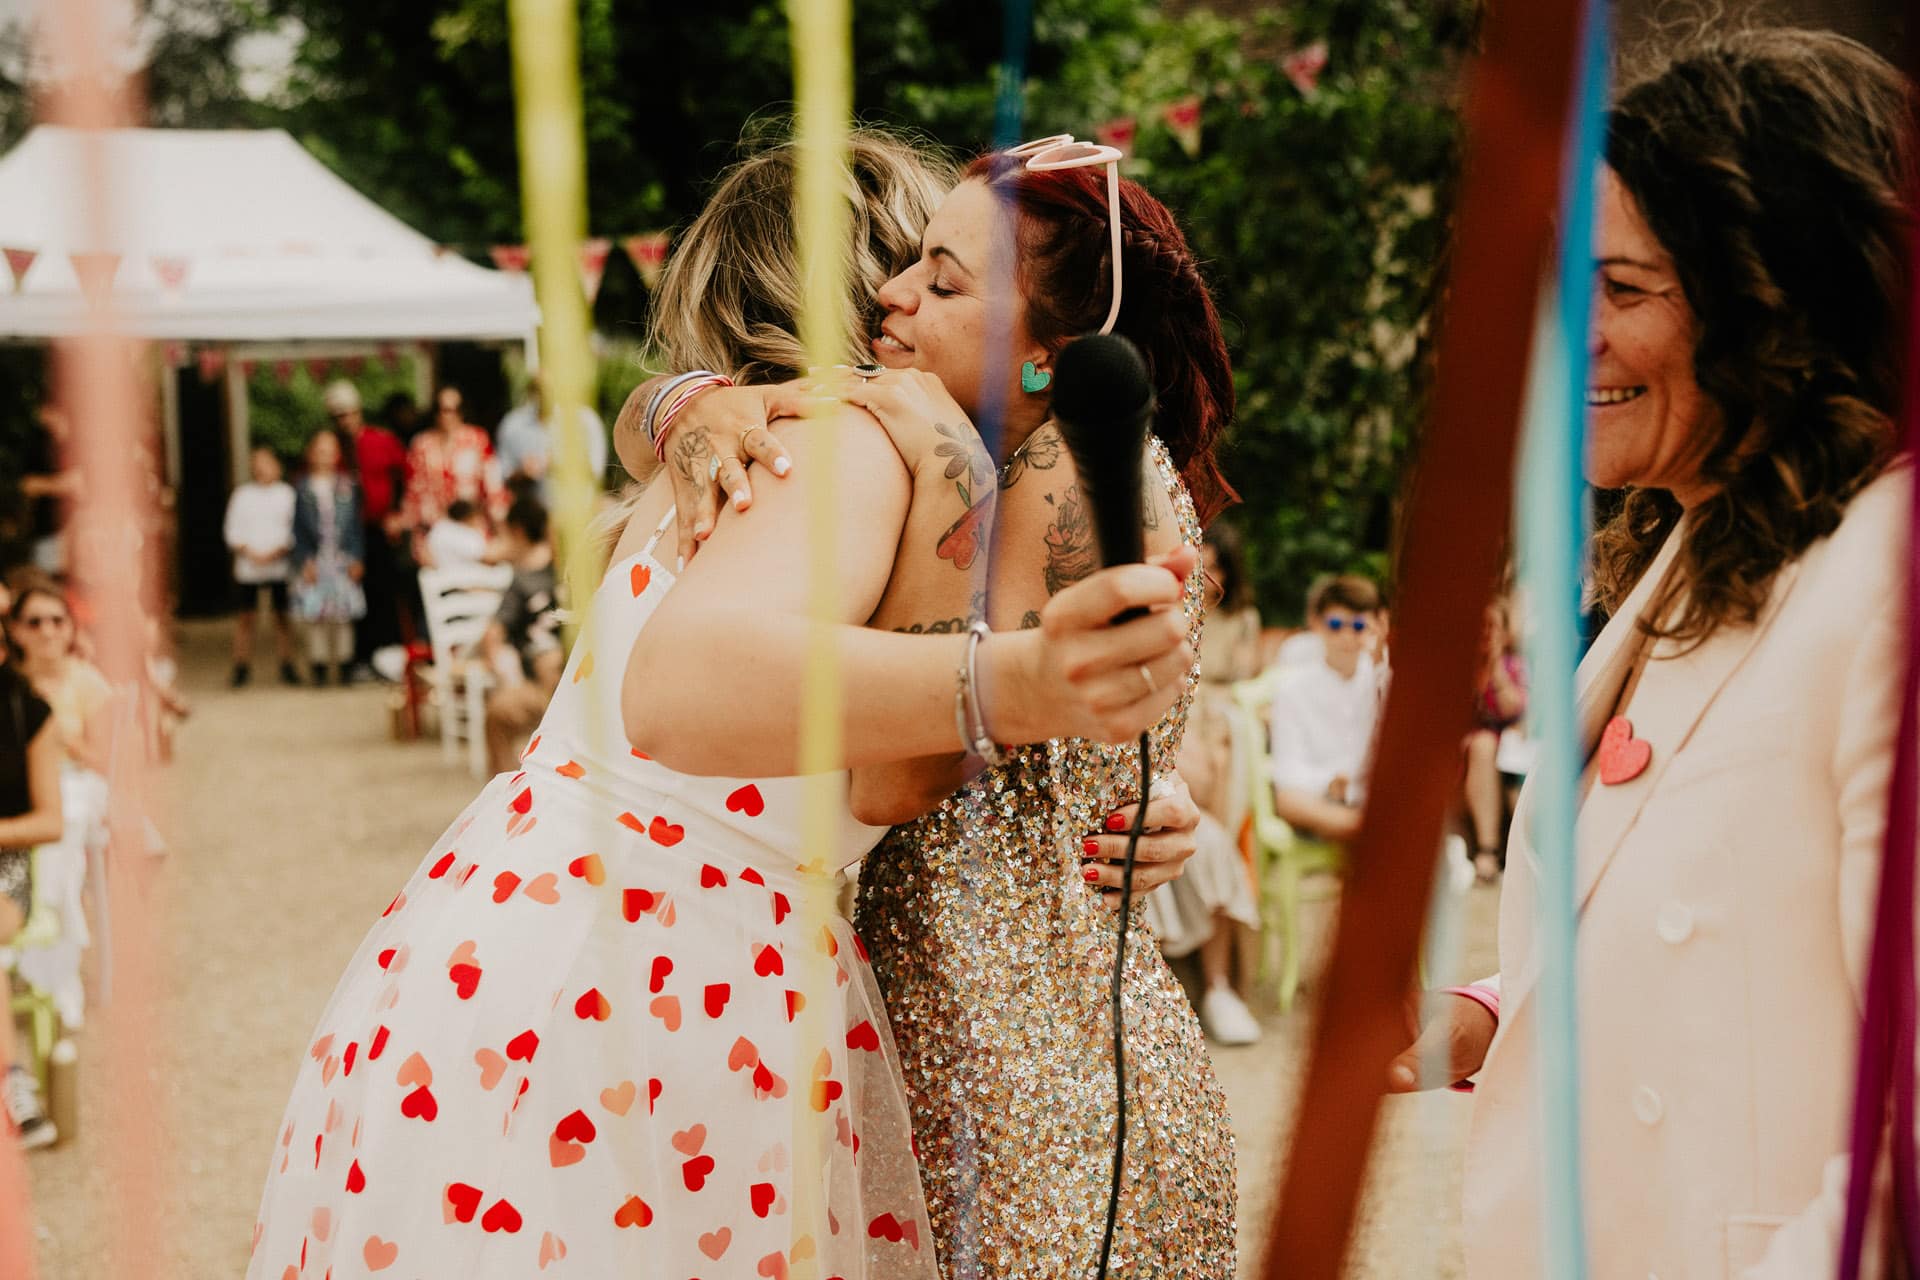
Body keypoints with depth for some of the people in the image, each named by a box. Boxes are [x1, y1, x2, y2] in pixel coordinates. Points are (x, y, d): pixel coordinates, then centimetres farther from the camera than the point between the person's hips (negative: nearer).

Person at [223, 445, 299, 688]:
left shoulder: (287, 493, 7)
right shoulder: (242, 495, 10)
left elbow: (295, 531, 2)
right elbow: (233, 531, 5)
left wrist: (276, 553, -12)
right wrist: (249, 552, -11)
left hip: (279, 565, -1)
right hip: (246, 566, 1)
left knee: (281, 615, 2)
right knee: (243, 616, 0)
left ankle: (287, 666, 9)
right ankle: (241, 667, 6)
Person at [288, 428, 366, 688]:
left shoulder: (348, 487, 5)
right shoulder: (303, 489, 2)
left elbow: (356, 524, 6)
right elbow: (297, 528, 2)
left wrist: (357, 559, -1)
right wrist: (304, 560, -7)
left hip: (343, 559, 1)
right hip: (314, 562, -1)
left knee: (343, 614, 3)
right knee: (314, 614, -1)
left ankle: (344, 665, 10)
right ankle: (318, 667, 5)